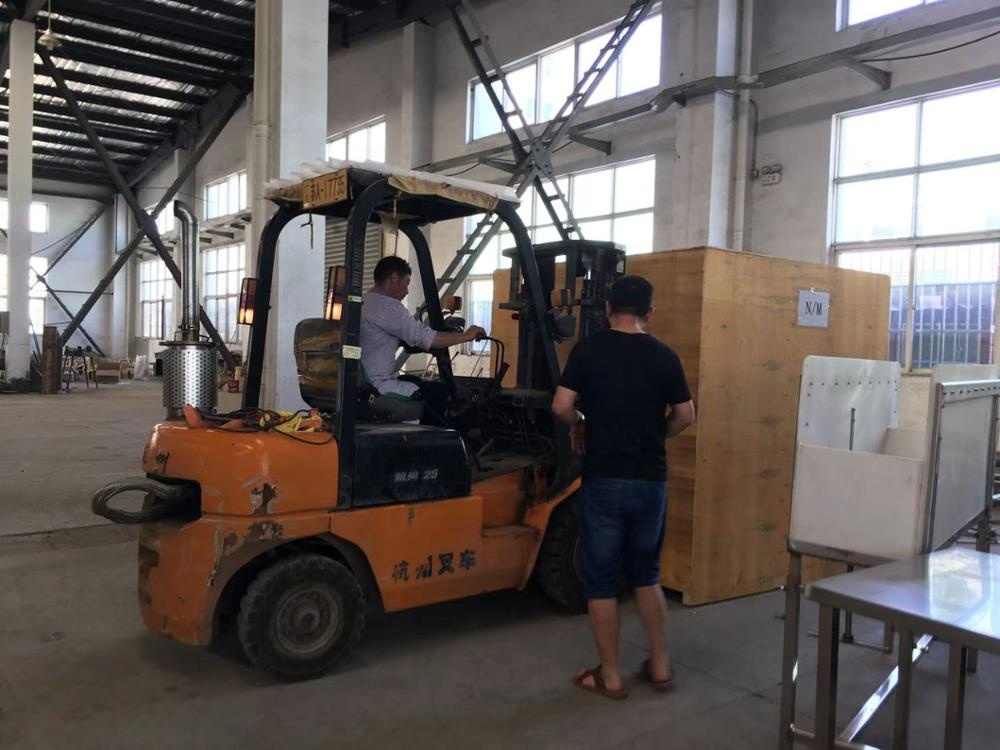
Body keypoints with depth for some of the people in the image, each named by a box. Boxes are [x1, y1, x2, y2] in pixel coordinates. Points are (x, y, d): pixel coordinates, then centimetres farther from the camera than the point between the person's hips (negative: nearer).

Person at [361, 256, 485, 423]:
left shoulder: (365, 302, 15)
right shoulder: (386, 305, -17)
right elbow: (425, 338, -19)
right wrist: (466, 336, -8)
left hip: (364, 380, 10)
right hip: (378, 387, -10)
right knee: (440, 392, -10)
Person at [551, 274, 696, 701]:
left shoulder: (588, 351, -6)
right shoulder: (664, 356, 0)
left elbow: (561, 407, -10)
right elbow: (685, 416, 5)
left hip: (604, 480, -3)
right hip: (651, 480, 3)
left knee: (601, 579, 8)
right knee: (646, 574, 20)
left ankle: (609, 676, 16)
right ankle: (660, 665, 26)